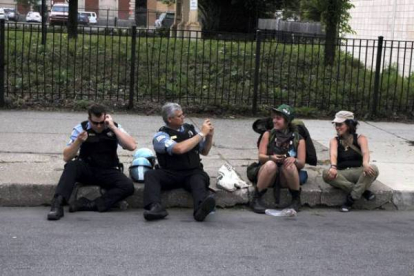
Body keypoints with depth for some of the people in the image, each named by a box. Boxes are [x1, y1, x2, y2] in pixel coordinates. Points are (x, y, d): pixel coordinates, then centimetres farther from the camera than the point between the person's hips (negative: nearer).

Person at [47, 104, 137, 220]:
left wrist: (113, 127, -19)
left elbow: (132, 146, -17)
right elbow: (66, 157, -6)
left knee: (128, 186, -29)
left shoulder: (115, 128, -1)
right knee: (71, 166, -34)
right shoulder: (81, 128, -3)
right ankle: (58, 204, -36)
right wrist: (78, 141, -24)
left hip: (108, 172, 0)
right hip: (86, 169, 0)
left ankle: (90, 205, -31)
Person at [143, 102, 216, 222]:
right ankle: (155, 207, -50)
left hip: (193, 173, 1)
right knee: (150, 175, -27)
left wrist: (209, 136, 5)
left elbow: (204, 151, 24)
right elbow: (179, 148, -19)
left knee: (200, 178, -32)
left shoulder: (190, 128, 13)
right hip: (170, 174, -1)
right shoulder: (161, 135, 0)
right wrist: (201, 134, -11)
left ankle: (201, 208, -61)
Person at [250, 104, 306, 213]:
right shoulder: (268, 135, 3)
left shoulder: (298, 140, 2)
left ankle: (296, 200, -14)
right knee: (270, 164, -33)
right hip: (268, 174, 0)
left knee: (289, 165, -33)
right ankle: (256, 199, -23)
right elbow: (261, 156, -4)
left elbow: (301, 164, -3)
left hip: (286, 179, 0)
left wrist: (294, 160, -27)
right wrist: (271, 158, -27)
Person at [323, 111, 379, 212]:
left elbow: (365, 151, -17)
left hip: (359, 172, -1)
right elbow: (333, 154, -14)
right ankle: (362, 191, -25)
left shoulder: (360, 138, 4)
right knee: (326, 174, -30)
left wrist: (365, 163, -42)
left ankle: (351, 199, -25)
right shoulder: (335, 140, 7)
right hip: (342, 174, 1)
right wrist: (333, 167, -39)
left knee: (373, 169, -32)